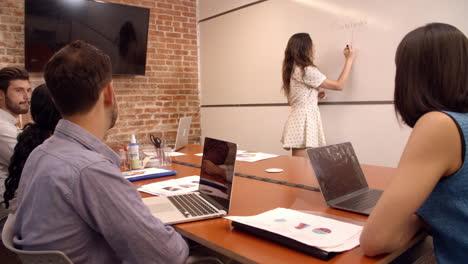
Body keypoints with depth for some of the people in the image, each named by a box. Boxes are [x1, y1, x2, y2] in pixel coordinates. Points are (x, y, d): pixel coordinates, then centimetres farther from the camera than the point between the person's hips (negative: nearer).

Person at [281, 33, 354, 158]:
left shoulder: (293, 69, 15)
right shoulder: (307, 71, -13)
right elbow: (339, 85, -7)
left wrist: (315, 96, 14)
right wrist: (349, 59, 1)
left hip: (298, 119, 10)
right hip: (304, 121, -10)